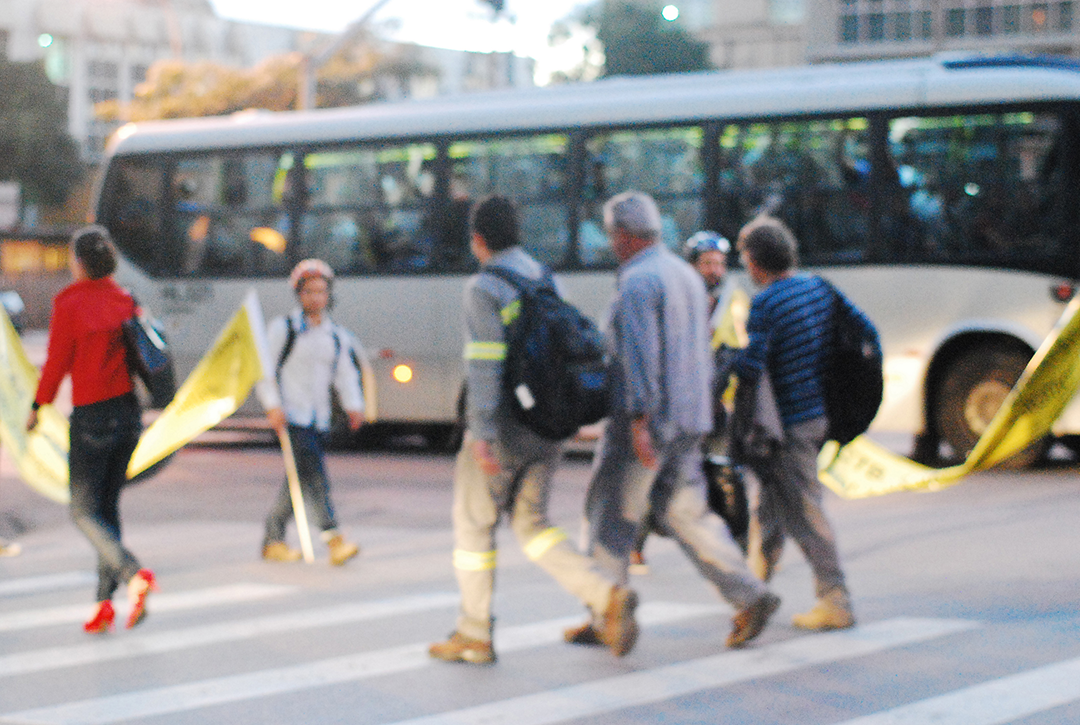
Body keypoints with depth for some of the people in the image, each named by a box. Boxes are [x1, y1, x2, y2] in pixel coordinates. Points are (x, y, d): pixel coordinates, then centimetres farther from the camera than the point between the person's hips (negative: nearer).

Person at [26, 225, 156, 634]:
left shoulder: (69, 302, -10)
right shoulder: (125, 300, 6)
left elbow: (57, 360, -9)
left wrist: (38, 406, 3)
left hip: (91, 416, -6)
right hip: (128, 412, 6)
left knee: (85, 512, 1)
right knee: (108, 506, 13)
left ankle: (133, 574, -21)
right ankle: (104, 602, 9)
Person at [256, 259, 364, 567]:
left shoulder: (337, 335, 13)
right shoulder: (283, 328, -1)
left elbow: (346, 374, 13)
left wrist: (354, 405, -4)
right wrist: (273, 405, -12)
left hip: (319, 419, 6)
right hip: (291, 415, -6)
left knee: (298, 480, 9)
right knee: (313, 471, -18)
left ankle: (273, 540, 21)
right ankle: (333, 538, -25)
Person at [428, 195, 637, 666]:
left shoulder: (483, 287, -12)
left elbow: (485, 362, -21)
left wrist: (482, 434, -24)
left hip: (503, 428, -7)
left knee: (473, 524, 9)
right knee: (529, 524, 13)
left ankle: (474, 636, 15)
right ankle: (606, 597, -6)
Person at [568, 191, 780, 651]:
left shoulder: (637, 282, -13)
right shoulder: (686, 275, 15)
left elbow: (639, 355, -22)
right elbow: (701, 352, 20)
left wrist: (638, 424, -24)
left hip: (647, 418, -8)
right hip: (688, 419, 8)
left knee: (611, 515, 3)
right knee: (684, 513, 9)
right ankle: (749, 597, -2)